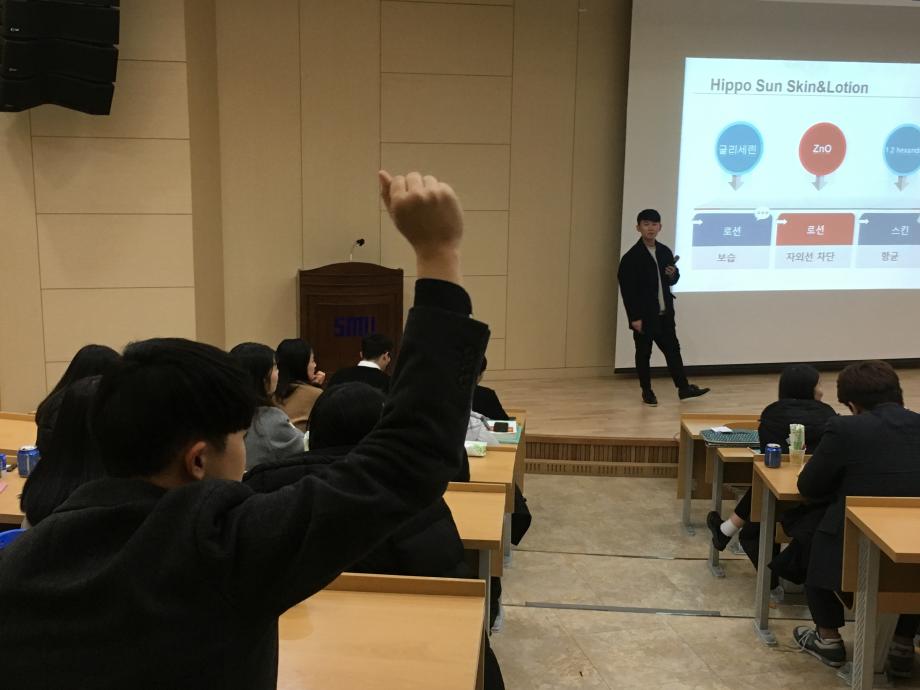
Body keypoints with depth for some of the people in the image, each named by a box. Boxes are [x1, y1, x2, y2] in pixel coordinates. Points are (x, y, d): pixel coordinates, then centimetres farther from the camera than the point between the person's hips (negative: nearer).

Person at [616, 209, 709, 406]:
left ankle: (684, 388, 16)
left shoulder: (665, 252, 6)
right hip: (644, 316, -6)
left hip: (665, 314, 6)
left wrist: (673, 274, -8)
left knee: (673, 349, 9)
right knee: (643, 354, 7)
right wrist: (634, 318, -18)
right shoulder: (631, 257, -13)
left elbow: (673, 281, 18)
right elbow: (627, 290, -15)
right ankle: (647, 392, 18)